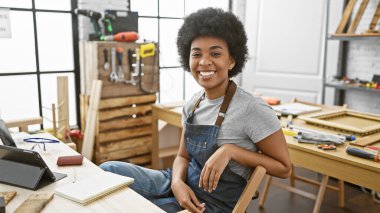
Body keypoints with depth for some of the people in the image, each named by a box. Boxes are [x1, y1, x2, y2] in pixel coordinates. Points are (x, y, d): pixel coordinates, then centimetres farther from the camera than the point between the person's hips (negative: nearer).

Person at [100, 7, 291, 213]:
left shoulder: (251, 109, -19)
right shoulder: (192, 103, 1)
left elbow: (284, 168, -11)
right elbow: (183, 156, 9)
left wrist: (230, 150, -23)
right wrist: (177, 182, -14)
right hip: (184, 185, 6)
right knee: (108, 170, -11)